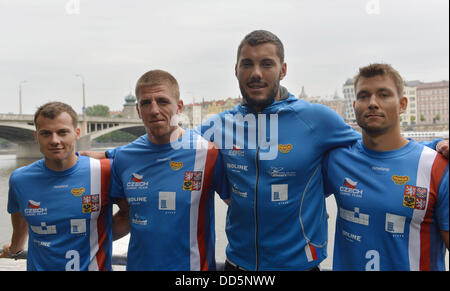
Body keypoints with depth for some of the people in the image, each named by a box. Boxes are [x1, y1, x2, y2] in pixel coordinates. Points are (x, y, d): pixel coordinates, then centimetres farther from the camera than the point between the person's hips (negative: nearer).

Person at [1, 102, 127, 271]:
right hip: (38, 266, 2)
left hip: (92, 265, -2)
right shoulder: (19, 179, -7)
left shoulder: (103, 173, -18)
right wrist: (14, 250, 25)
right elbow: (20, 225, 12)